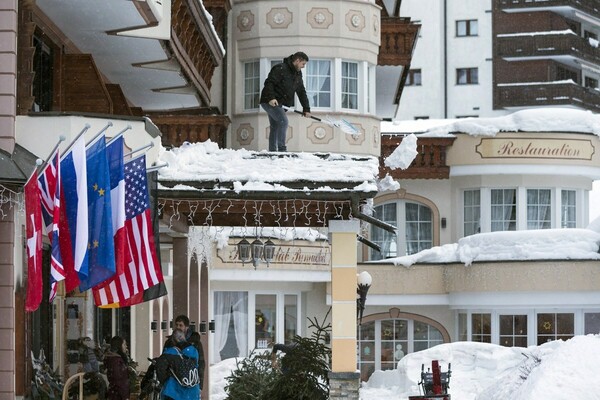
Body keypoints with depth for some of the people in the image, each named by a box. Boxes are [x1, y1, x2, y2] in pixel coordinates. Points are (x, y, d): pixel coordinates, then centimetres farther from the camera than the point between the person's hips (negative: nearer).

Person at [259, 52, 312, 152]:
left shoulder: (298, 74, 11)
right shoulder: (280, 69, -16)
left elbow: (301, 92, 13)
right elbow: (268, 83, -21)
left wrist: (306, 109, 6)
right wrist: (271, 98, -32)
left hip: (279, 103, 10)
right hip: (269, 102, -10)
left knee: (275, 127, 11)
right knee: (283, 121, -20)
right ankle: (281, 149, -22)